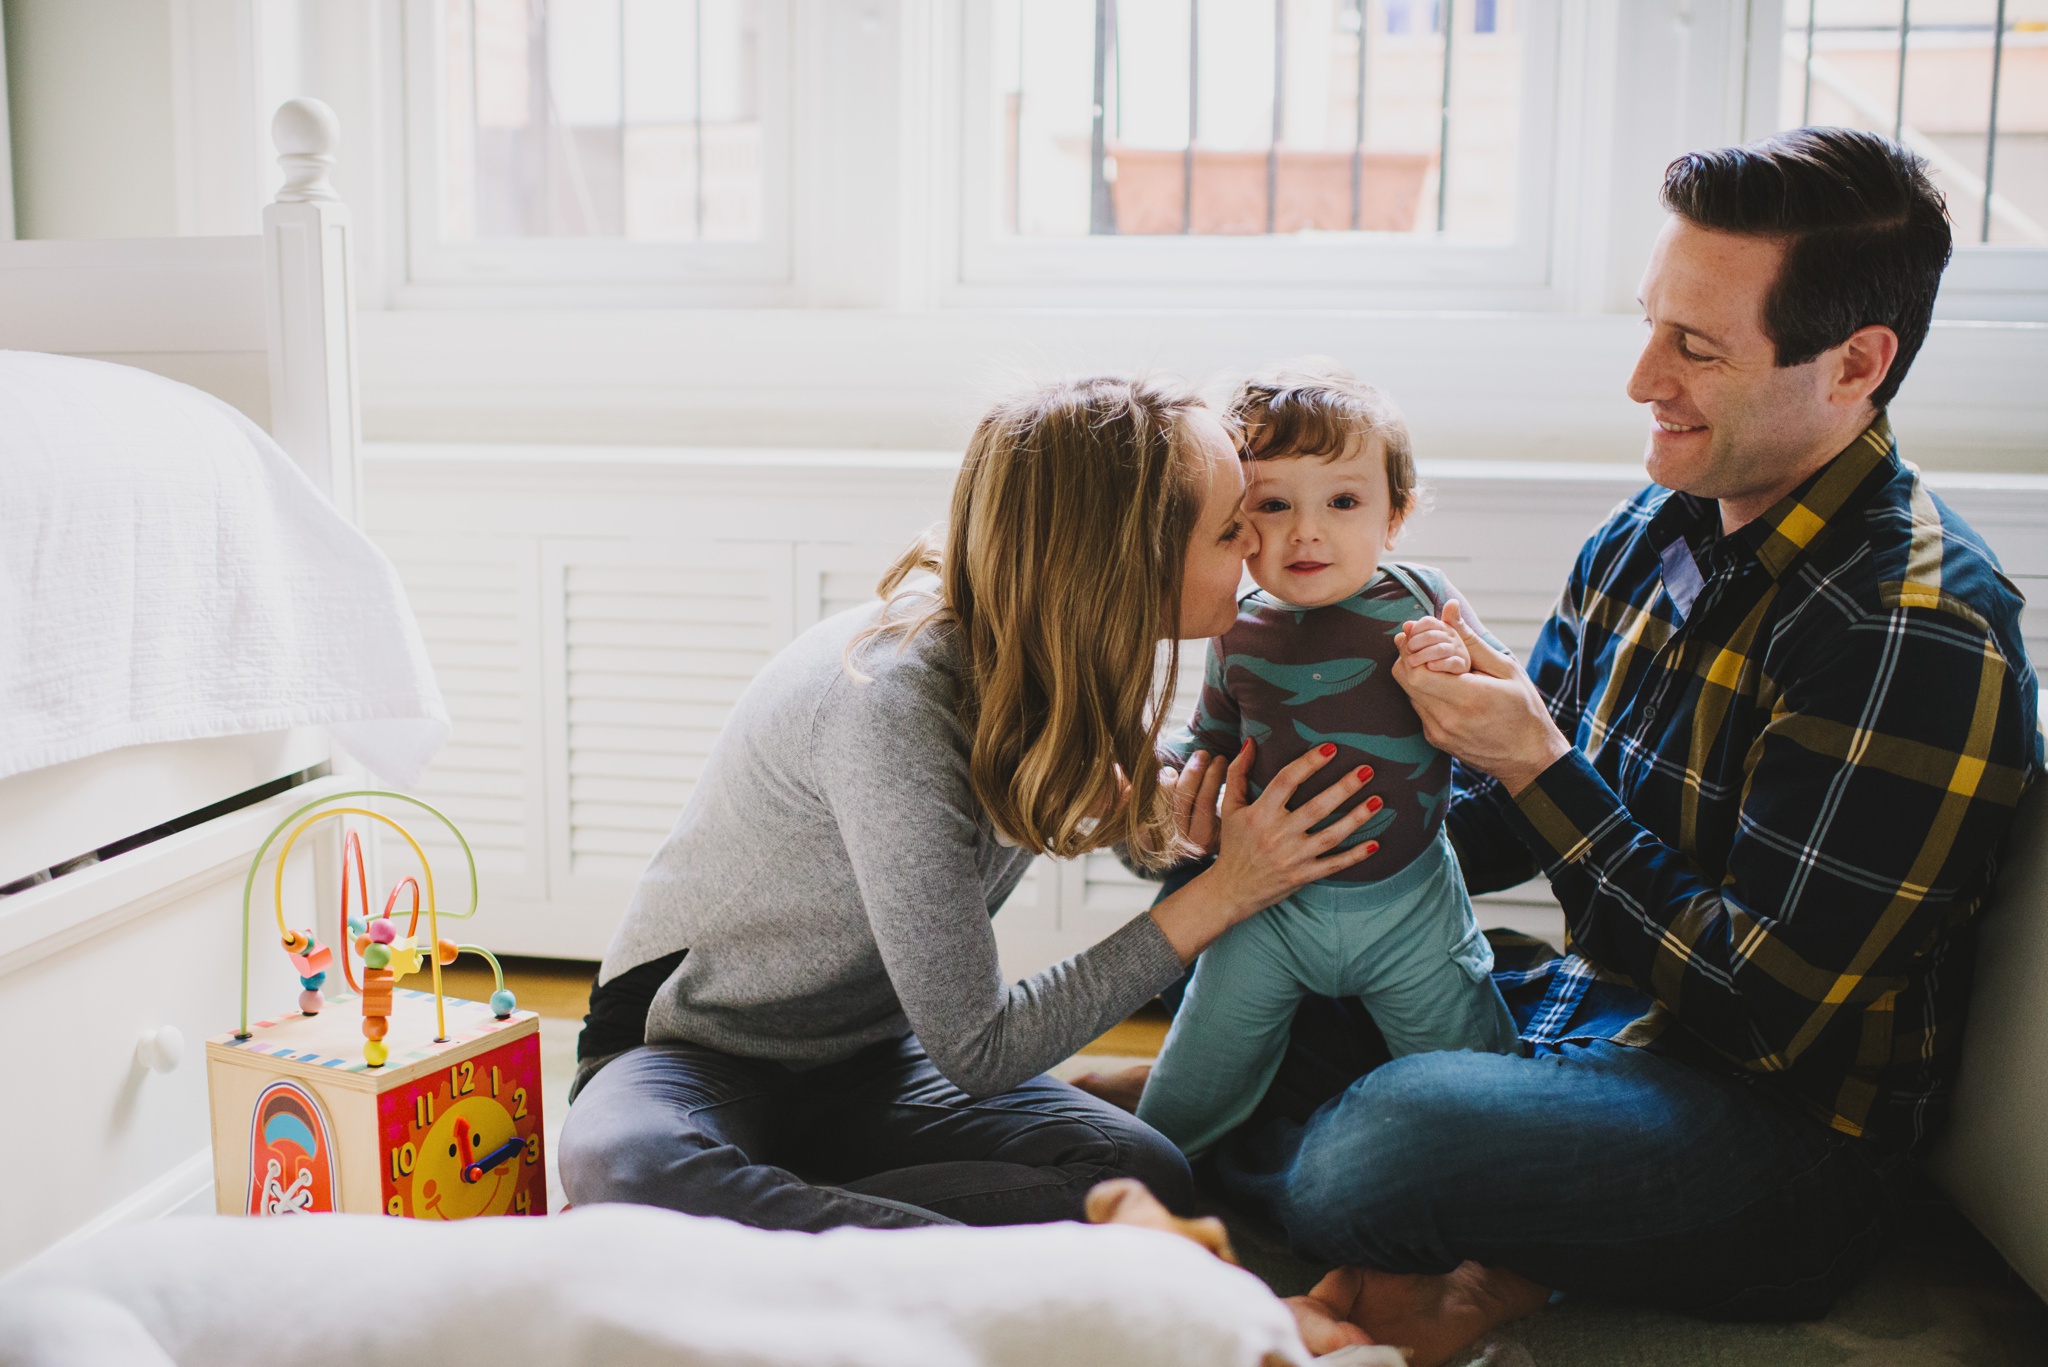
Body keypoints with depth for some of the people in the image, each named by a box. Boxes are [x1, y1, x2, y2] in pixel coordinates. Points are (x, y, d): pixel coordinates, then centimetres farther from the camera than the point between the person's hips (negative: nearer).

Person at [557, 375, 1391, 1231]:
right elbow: (977, 1052, -25)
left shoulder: (1065, 668, -7)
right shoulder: (892, 700, -30)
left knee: (1141, 1175, -23)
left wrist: (1171, 818, -10)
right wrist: (1224, 895, -23)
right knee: (620, 1167, -42)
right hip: (695, 1055, -6)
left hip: (873, 1059, 6)